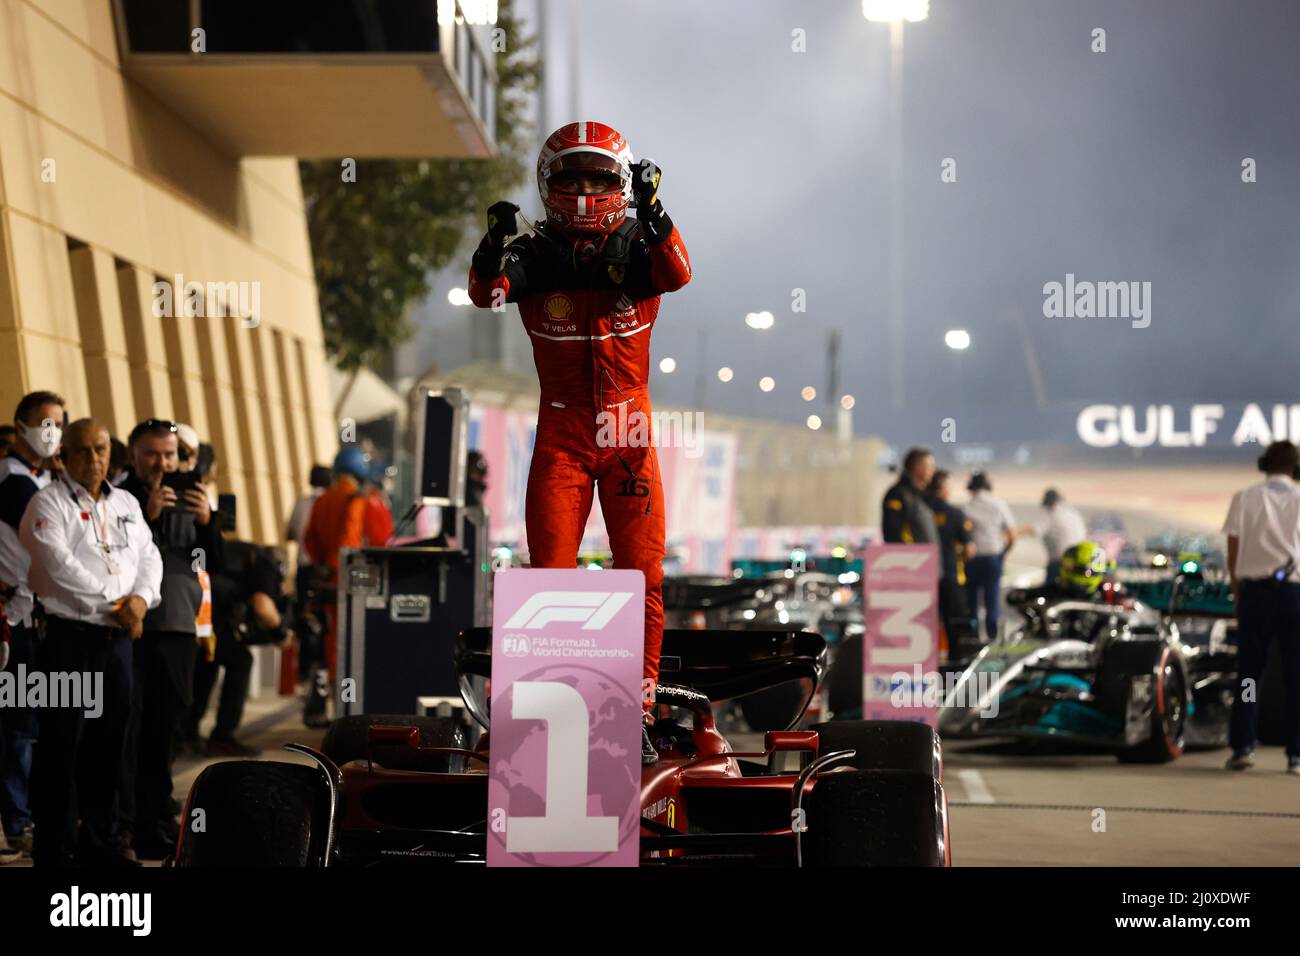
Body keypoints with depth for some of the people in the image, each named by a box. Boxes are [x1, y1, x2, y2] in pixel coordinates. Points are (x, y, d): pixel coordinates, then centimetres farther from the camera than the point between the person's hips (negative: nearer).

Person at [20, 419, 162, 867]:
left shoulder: (126, 504, 16)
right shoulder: (49, 503, -4)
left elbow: (149, 557, 13)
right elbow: (59, 564, -16)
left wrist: (141, 599, -7)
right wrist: (114, 603, -13)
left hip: (118, 638, 6)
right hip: (69, 639, -6)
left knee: (107, 746, 10)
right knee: (61, 747, -5)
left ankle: (97, 842, 19)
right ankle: (54, 849, -1)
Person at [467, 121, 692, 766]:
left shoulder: (638, 252, -1)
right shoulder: (534, 257, -1)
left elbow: (678, 275, -22)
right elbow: (486, 294, -18)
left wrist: (653, 212, -37)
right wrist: (493, 246, -38)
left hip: (629, 437, 0)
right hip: (561, 440, 0)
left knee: (643, 576, -1)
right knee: (550, 575, -4)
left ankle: (637, 709, 6)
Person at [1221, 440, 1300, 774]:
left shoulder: (1244, 498, 4)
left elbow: (1233, 554, 3)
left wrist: (1238, 595, 12)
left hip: (1255, 588, 1)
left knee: (1249, 671, 7)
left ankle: (1242, 746, -3)